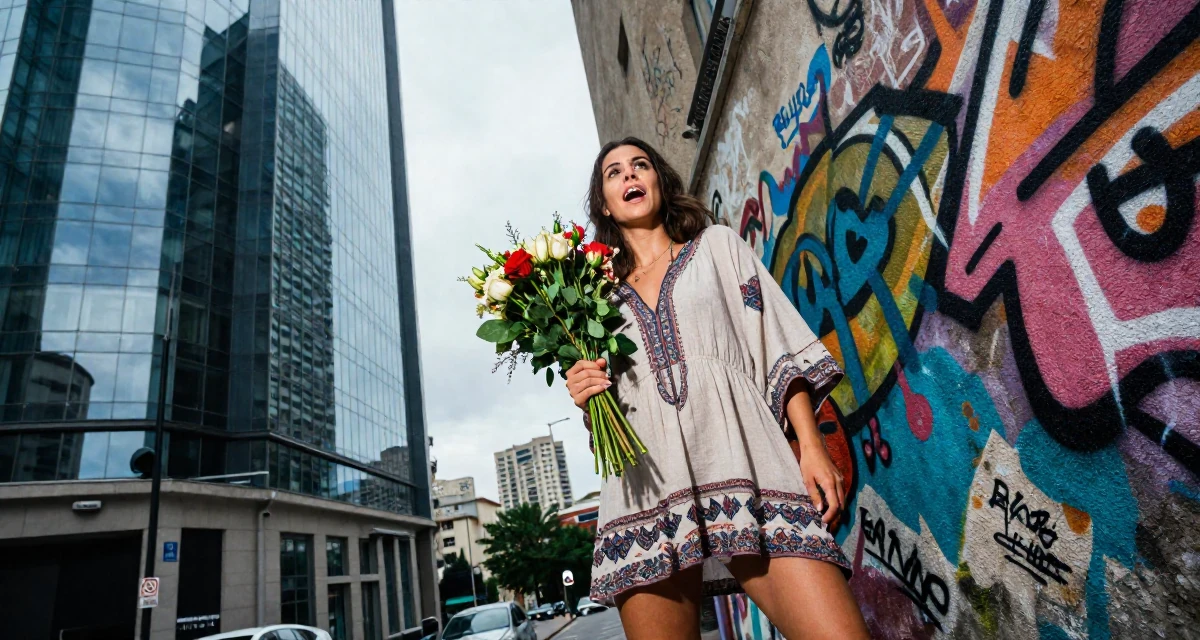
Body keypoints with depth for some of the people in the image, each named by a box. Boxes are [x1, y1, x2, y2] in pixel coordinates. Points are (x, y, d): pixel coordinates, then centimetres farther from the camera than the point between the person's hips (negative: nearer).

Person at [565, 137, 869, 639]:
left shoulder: (717, 245, 20)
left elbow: (782, 344, 10)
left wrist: (811, 444, -2)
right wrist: (585, 396, 0)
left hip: (740, 457, -1)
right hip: (649, 482, 2)